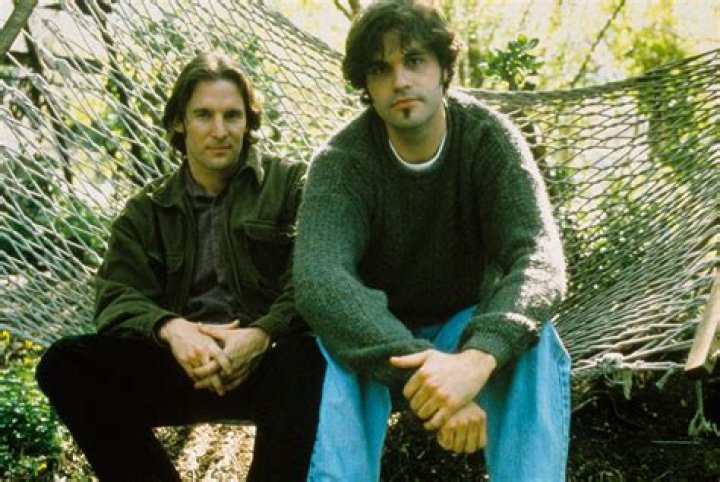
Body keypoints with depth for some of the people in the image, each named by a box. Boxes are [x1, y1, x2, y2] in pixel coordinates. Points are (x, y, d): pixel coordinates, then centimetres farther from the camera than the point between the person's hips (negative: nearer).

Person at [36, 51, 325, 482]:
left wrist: (262, 334, -23)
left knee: (306, 354, -38)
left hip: (267, 363, -2)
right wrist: (170, 328, -19)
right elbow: (118, 298, 5)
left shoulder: (289, 183, 10)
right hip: (183, 364, 3)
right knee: (65, 365, -21)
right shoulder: (146, 212, 18)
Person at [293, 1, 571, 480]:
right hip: (377, 334, -1)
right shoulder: (341, 161, -20)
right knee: (339, 349, -35)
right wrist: (424, 371, -51)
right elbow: (319, 279, -37)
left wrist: (478, 356, -51)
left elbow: (540, 260, -30)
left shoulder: (491, 139, -17)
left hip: (466, 327, 1)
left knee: (532, 340, -32)